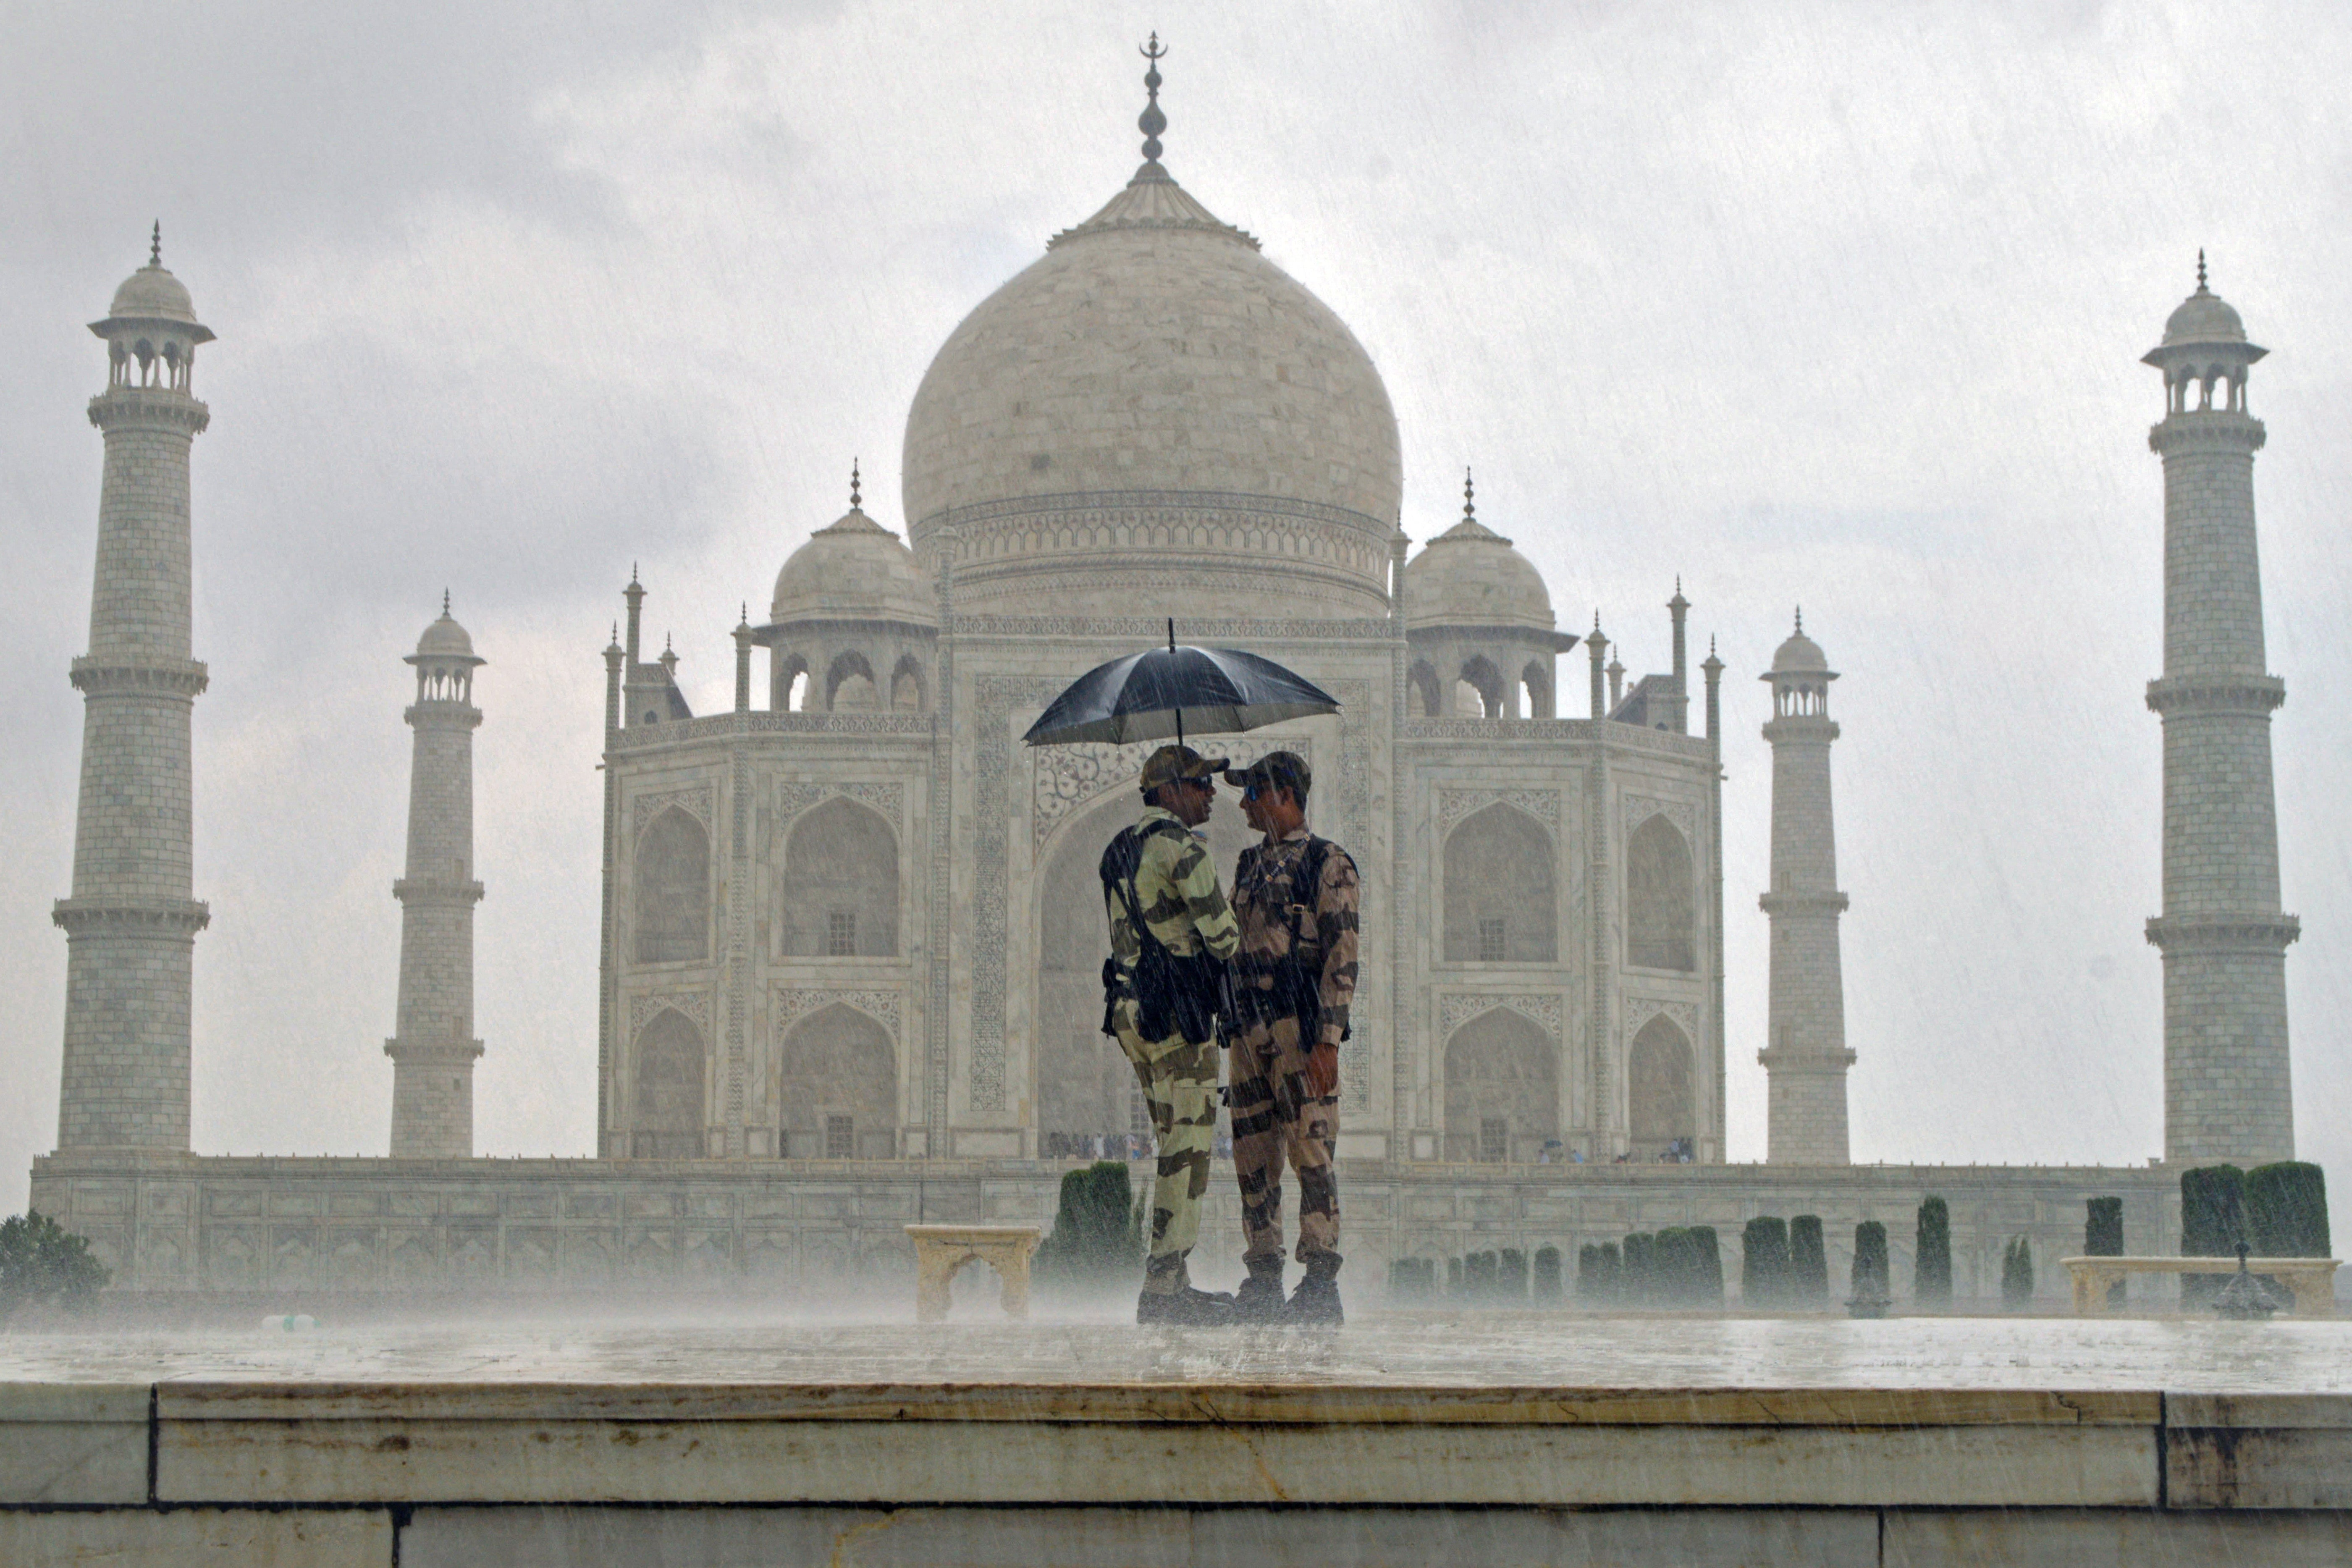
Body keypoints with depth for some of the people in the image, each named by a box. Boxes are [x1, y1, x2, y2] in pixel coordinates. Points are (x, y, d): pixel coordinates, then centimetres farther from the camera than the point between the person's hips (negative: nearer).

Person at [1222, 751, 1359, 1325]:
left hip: (1300, 1029, -7)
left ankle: (1322, 1285, -7)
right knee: (1253, 1159, 6)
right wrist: (1234, 1033, 18)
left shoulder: (1328, 864, -3)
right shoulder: (1250, 866, 19)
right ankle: (1263, 1282, 11)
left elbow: (1341, 958, -9)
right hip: (1250, 1030, 7)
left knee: (1310, 1152, -9)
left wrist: (1328, 1040, -17)